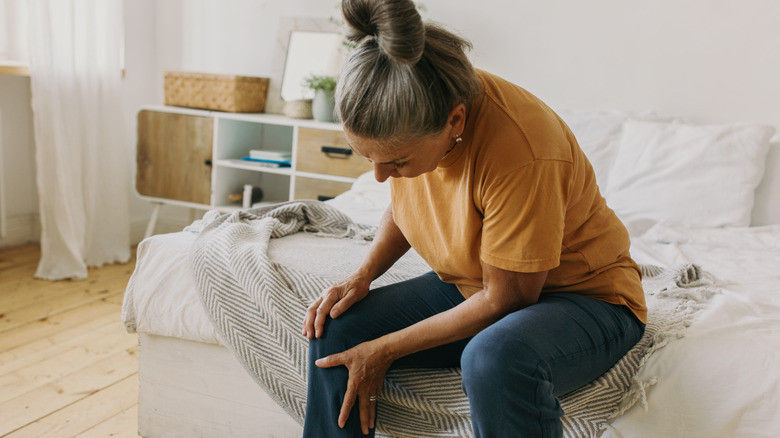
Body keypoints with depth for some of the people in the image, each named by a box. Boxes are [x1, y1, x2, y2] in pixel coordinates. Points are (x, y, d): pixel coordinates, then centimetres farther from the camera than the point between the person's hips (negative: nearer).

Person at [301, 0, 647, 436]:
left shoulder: (521, 155, -34)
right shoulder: (410, 116, -12)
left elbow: (505, 300, -24)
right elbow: (404, 207, 9)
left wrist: (385, 350, -19)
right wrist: (362, 276, -8)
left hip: (582, 295, -6)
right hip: (471, 285, 7)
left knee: (495, 359, -40)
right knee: (335, 331, -8)